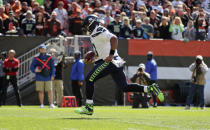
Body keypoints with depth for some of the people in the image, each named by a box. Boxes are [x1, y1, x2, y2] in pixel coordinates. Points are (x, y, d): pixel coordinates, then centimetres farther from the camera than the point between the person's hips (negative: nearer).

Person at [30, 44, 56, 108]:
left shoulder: (50, 58, 9)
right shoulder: (36, 58, 7)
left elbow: (53, 67, 7)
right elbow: (31, 67, 4)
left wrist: (52, 75, -5)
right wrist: (35, 70, -18)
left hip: (48, 77, 0)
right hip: (39, 78, 0)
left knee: (50, 91, -6)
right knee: (40, 91, 1)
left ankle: (51, 104, -5)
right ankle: (42, 104, 7)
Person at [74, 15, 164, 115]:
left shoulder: (98, 31, -8)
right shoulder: (95, 34, 23)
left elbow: (113, 38, -24)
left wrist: (111, 54, -27)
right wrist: (91, 60, 22)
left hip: (109, 61, -10)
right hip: (116, 62, 10)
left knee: (89, 79, -6)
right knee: (124, 87, 8)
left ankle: (89, 107, -6)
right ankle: (150, 88, 0)